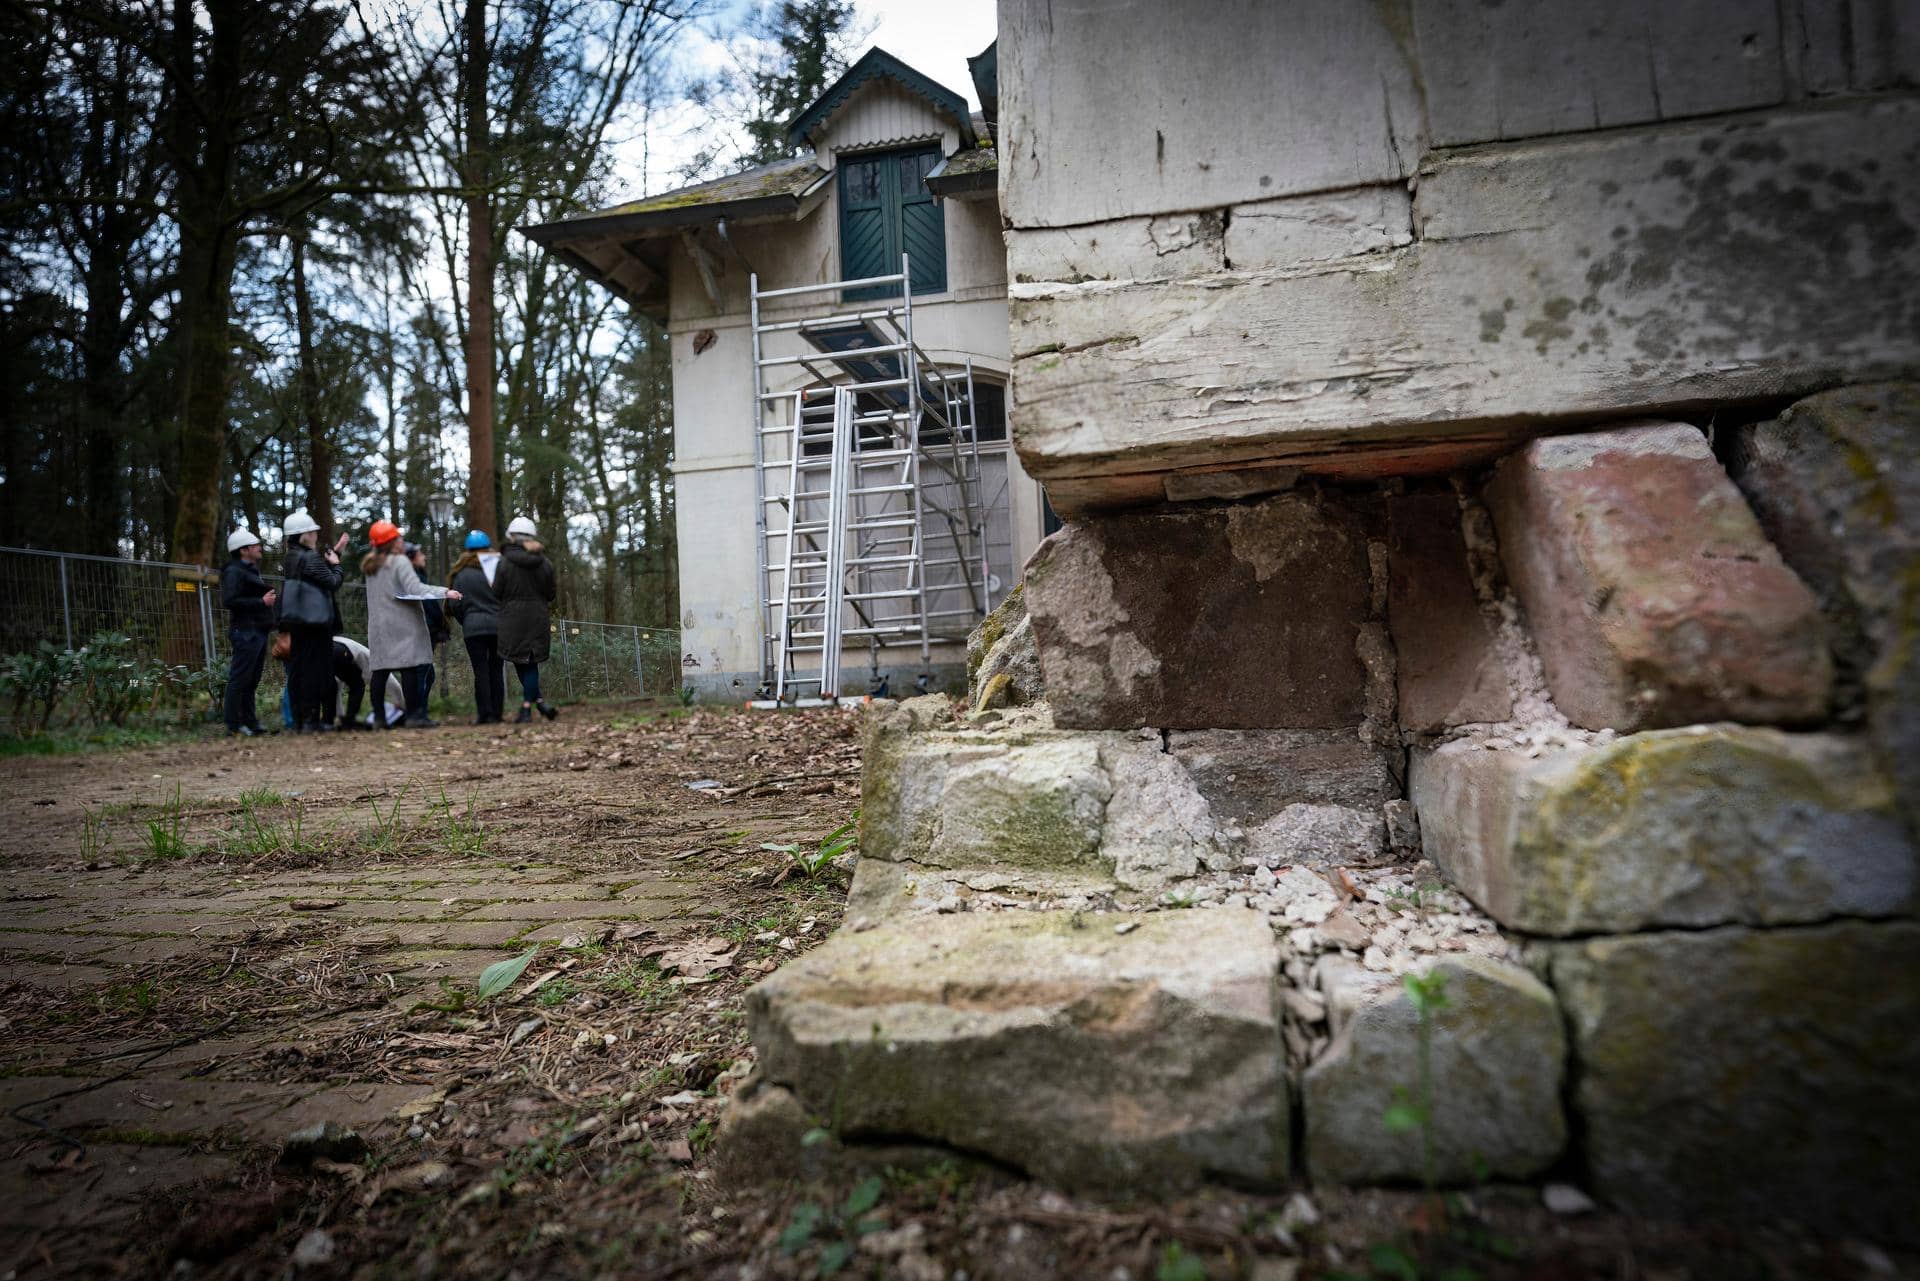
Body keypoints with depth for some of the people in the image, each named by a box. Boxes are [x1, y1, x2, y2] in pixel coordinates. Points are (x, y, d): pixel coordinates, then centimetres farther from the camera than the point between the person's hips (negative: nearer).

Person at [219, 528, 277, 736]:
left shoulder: (251, 570, 21)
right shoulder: (234, 572, -9)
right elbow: (229, 600, -20)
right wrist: (261, 602, -19)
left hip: (258, 631, 10)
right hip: (245, 632, -10)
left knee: (251, 681, 12)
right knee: (239, 679, -7)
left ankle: (250, 722, 18)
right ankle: (234, 726, -4)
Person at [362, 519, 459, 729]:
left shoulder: (370, 566, 14)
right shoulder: (399, 561, -9)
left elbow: (380, 594, 17)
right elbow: (414, 587, -20)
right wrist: (444, 592, -25)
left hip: (378, 626, 7)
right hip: (401, 624, -7)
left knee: (380, 670, 7)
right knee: (409, 668, -6)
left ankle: (378, 717, 9)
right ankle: (413, 715, -8)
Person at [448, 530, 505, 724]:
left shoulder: (461, 573, 1)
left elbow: (456, 605, 2)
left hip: (474, 627, -1)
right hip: (498, 626, 1)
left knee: (481, 671, 0)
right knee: (496, 670, 7)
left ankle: (484, 714, -2)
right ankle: (496, 713, 8)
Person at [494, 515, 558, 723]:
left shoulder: (504, 563, -8)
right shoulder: (544, 564, 0)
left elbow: (496, 593, -4)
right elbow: (550, 595, 6)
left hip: (513, 619, -3)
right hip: (538, 619, 3)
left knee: (520, 663, 7)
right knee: (531, 663, 9)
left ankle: (540, 704, 3)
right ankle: (526, 709, 6)